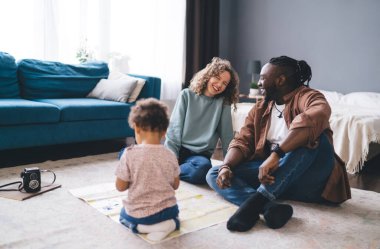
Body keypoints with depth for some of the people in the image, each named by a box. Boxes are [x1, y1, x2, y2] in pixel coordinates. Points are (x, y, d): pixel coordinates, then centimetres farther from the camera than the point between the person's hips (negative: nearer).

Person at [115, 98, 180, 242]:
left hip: (138, 215, -2)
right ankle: (168, 223, 5)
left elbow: (120, 186, -9)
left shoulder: (130, 154, -17)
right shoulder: (170, 155, -7)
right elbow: (175, 185, 5)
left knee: (123, 214, 32)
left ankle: (143, 227, 2)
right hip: (168, 210, 3)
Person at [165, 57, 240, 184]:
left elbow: (227, 136, 8)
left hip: (200, 154, 1)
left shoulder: (223, 104, 7)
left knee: (203, 167, -35)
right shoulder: (187, 95, 6)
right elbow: (175, 128, 0)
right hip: (179, 149, -1)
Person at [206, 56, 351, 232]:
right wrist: (226, 166, -18)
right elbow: (242, 142, 3)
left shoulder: (306, 96, -9)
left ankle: (258, 199, -37)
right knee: (215, 174, -9)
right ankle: (269, 207, -35)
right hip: (272, 173, 5)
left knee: (314, 135, -32)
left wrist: (276, 154, -41)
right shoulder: (259, 109, 12)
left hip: (309, 179, -5)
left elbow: (319, 114, -33)